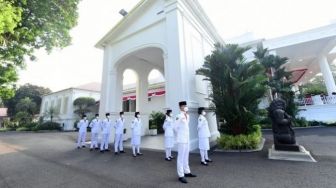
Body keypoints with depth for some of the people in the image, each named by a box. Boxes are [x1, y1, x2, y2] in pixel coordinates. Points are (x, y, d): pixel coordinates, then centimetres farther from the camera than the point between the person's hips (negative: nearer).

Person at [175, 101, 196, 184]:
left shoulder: (187, 116, 7)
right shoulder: (179, 116, -17)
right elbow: (176, 127, -8)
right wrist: (180, 134, 5)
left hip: (187, 138, 8)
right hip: (181, 139, -8)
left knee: (186, 156, 19)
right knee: (181, 157, 2)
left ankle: (187, 172, 34)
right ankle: (181, 176, 15)